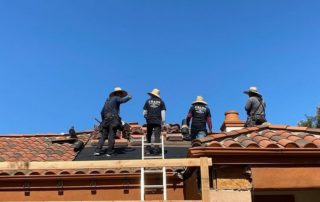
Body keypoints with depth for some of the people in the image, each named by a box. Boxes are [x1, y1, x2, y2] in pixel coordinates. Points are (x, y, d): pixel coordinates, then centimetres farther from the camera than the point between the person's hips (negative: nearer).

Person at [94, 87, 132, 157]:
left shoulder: (108, 100, 23)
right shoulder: (116, 98, 1)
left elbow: (102, 112, 23)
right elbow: (123, 100, -21)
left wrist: (103, 120, 30)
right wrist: (128, 97, -3)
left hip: (106, 120, 7)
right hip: (113, 120, -6)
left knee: (103, 136, 8)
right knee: (111, 136, -2)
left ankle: (98, 150, -1)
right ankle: (109, 152, -2)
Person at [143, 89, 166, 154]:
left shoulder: (148, 101, 3)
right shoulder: (161, 101, 3)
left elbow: (144, 111, 4)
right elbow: (163, 112, -1)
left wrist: (145, 116, 23)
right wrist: (163, 120, 3)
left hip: (149, 121, 1)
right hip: (158, 121, -1)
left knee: (148, 135, 13)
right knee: (157, 136, -1)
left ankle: (148, 149, 14)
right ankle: (156, 150, -8)